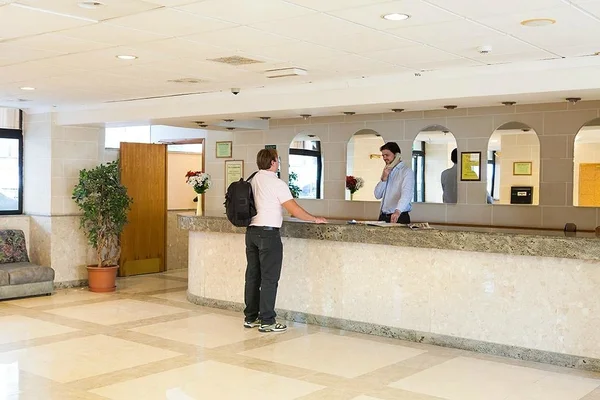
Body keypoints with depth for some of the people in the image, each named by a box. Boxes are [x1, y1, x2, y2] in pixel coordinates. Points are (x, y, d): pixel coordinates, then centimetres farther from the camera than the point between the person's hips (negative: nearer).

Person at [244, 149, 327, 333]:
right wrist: (315, 219, -1)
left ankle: (250, 317, 19)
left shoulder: (252, 181, 9)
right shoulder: (277, 183, -12)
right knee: (269, 278, -2)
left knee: (253, 275, 12)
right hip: (268, 233, -7)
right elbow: (294, 210, -14)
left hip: (251, 231, 7)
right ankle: (267, 321, 0)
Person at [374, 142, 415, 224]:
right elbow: (377, 195, 12)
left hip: (399, 217, -6)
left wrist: (397, 211, -39)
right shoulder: (387, 171, 15)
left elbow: (406, 195, -23)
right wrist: (384, 178, -3)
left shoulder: (406, 171, -7)